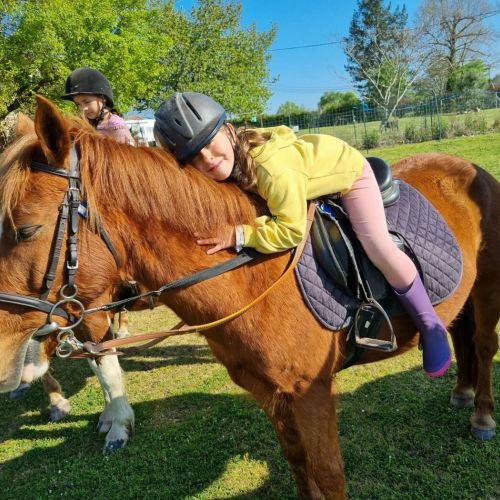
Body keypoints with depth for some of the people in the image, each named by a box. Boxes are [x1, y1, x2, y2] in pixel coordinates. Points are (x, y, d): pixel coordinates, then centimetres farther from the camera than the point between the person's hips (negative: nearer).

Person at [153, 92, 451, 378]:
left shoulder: (274, 168, -46)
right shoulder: (229, 156, -22)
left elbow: (292, 231, -41)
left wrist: (238, 236, -45)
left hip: (347, 169, -8)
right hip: (313, 182, 8)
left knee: (378, 247, -19)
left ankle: (431, 326, 2)